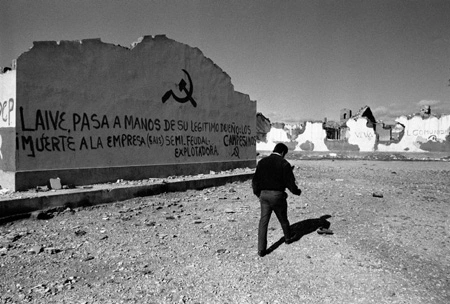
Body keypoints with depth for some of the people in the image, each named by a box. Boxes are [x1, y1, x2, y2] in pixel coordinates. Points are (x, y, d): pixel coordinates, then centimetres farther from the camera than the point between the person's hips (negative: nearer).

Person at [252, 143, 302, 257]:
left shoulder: (262, 162, 5)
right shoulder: (284, 163, -9)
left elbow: (255, 180, 7)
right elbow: (290, 182, -8)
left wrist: (257, 193, 21)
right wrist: (297, 191, 11)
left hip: (264, 195, 3)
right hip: (278, 195, -3)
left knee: (263, 221, 5)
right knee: (283, 219, 20)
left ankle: (261, 249, 3)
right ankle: (288, 238, 44)